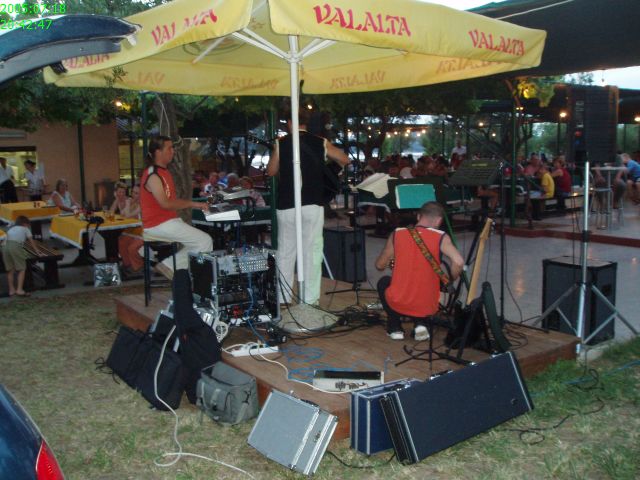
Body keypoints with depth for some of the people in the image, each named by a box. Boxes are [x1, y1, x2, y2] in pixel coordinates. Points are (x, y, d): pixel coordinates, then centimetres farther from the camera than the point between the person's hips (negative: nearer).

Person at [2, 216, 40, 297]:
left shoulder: (11, 229, 33)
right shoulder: (25, 229, 20)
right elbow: (31, 241, 21)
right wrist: (36, 250, 29)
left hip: (5, 246, 5)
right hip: (16, 247, -5)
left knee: (10, 270, 13)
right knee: (22, 269, 0)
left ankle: (11, 290, 17)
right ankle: (19, 290, -11)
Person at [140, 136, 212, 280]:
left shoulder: (164, 172, 16)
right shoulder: (153, 175, -15)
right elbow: (165, 204, -23)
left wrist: (193, 204, 5)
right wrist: (192, 204, -16)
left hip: (169, 222, 10)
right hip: (158, 225, -10)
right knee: (205, 241, -14)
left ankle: (169, 266, 4)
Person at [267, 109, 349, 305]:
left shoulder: (281, 144, -1)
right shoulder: (320, 143, 1)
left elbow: (271, 171, 8)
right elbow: (345, 160, 10)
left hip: (286, 205, 1)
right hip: (313, 204, 0)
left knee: (285, 252, 11)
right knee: (312, 252, 4)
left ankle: (283, 298, 17)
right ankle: (309, 300, 5)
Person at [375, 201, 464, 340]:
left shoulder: (397, 234, 0)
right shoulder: (441, 237, -6)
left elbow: (380, 265, 9)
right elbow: (458, 262, -21)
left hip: (397, 304, 0)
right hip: (428, 307, 1)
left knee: (383, 282, 34)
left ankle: (395, 327, 20)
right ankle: (420, 323, 11)